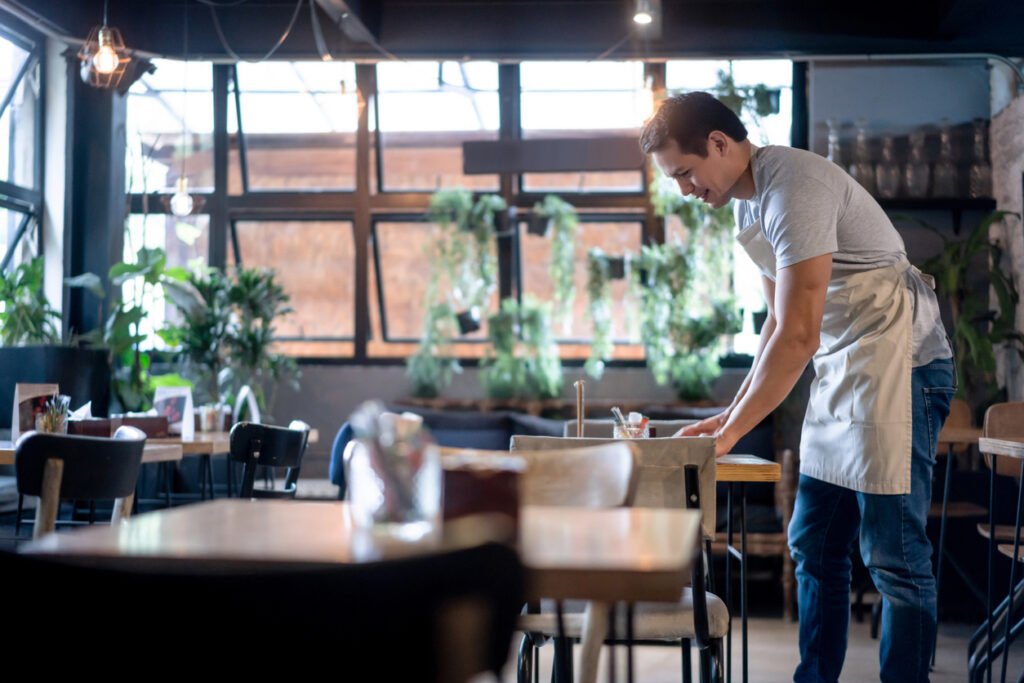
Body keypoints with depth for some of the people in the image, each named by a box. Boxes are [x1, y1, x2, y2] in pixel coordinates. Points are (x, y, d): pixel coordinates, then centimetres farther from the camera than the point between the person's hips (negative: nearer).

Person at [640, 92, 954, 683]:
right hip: (840, 370, 10)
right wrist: (731, 413, 12)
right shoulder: (748, 202, 12)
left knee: (895, 556, -5)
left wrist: (730, 433, -18)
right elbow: (779, 321, 18)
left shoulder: (794, 186, -19)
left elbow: (798, 335, -23)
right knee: (814, 547, 11)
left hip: (899, 364, -10)